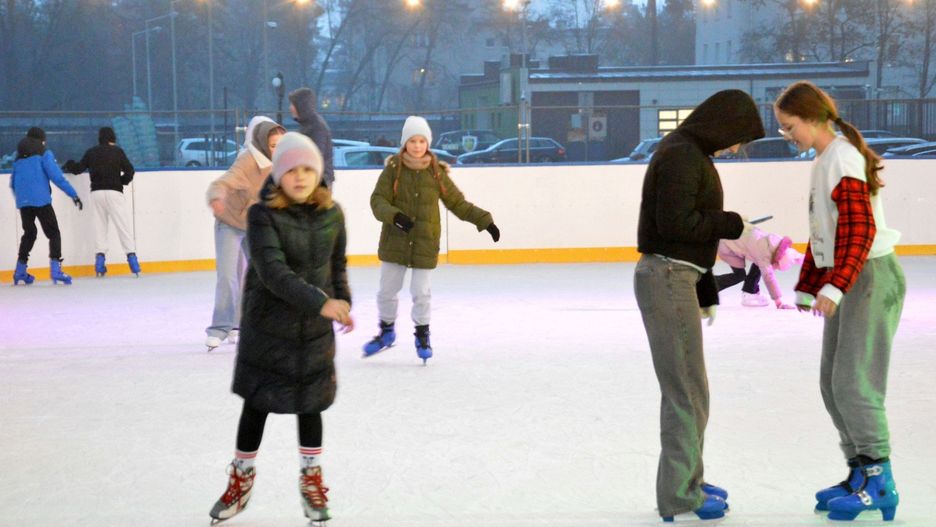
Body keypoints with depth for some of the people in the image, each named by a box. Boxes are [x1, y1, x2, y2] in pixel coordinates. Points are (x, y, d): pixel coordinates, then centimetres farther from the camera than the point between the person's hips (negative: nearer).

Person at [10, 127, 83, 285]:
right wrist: (73, 194, -9)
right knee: (53, 233, -1)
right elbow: (57, 177, -10)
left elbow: (13, 183, 19)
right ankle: (55, 269, -16)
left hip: (23, 202, 6)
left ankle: (20, 271, 22)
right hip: (41, 200, -6)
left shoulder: (19, 158, 17)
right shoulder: (44, 154, 0)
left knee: (29, 233, 21)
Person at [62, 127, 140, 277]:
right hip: (113, 192, -4)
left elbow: (78, 168, 13)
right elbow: (129, 170, -6)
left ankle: (99, 256, 3)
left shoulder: (91, 152, 9)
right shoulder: (117, 151, 0)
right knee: (123, 225, -4)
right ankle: (131, 256, -12)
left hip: (96, 192, 4)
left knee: (100, 225, 12)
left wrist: (69, 164, 33)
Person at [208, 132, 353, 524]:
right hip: (268, 326, -3)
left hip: (315, 329, 3)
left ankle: (311, 478, 33)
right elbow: (272, 271, -29)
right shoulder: (263, 215, -17)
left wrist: (342, 302, 1)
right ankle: (241, 477, 29)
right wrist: (320, 301, -36)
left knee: (310, 404, 13)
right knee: (256, 405, 8)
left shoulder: (331, 214, -3)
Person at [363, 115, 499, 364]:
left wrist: (484, 220, -1)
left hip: (425, 242, 0)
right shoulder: (393, 169, -5)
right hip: (395, 240, 1)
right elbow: (378, 200, -10)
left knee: (421, 292, 1)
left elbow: (457, 202, 4)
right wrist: (395, 216, -28)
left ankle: (422, 334, 24)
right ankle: (387, 331, 33)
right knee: (387, 289, 9)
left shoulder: (437, 172, -2)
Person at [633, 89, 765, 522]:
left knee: (682, 388, 18)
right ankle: (679, 496, 2)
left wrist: (706, 289, 20)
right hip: (667, 277, -11)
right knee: (687, 390, -6)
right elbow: (675, 222, -23)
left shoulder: (692, 153, 17)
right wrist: (733, 224, -12)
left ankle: (687, 482, 29)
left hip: (676, 276, 11)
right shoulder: (681, 154, -16)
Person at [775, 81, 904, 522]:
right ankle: (861, 473, 20)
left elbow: (859, 230, -22)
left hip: (871, 276, -10)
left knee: (853, 381, -8)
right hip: (847, 279, 10)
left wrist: (834, 286, -27)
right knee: (832, 382, 11)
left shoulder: (843, 159, -15)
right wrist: (807, 288, 20)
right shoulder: (824, 161, 15)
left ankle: (879, 482, 0)